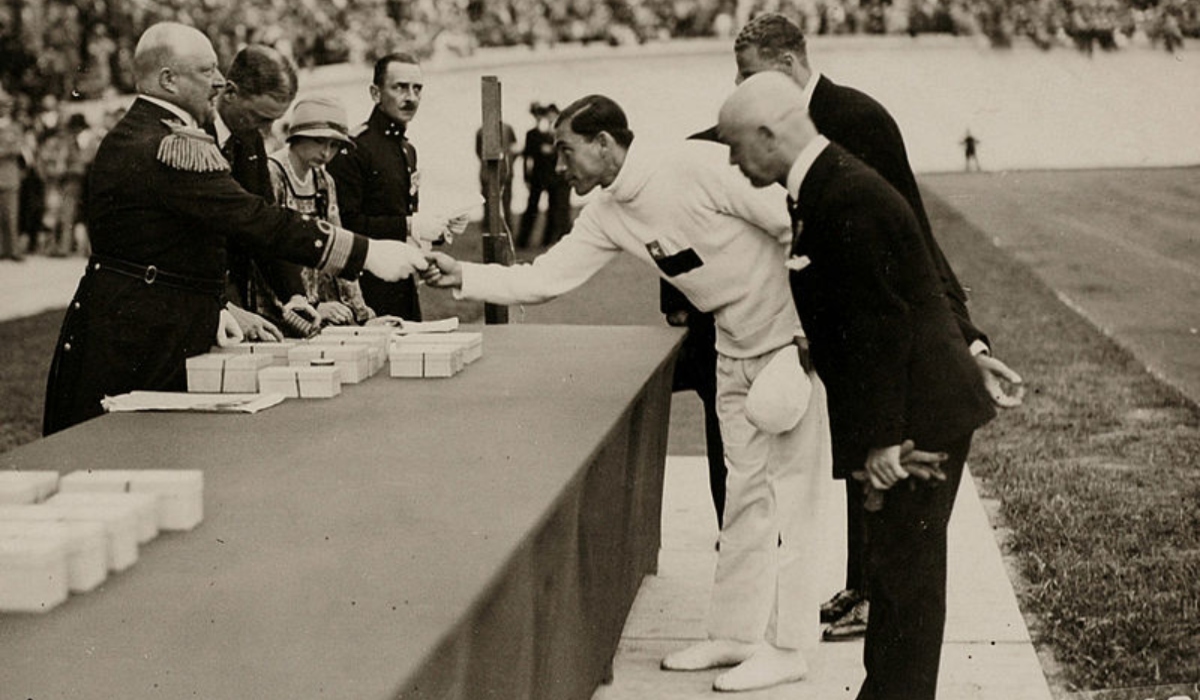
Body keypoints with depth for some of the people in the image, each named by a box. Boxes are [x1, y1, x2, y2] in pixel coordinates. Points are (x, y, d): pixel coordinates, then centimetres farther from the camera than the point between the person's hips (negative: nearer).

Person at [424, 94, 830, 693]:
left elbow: (798, 226, -21)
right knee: (743, 498, 13)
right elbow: (542, 279, 2)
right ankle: (735, 633, 23)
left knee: (785, 497, -2)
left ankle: (787, 646, 7)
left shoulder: (697, 166, -23)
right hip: (736, 352, 7)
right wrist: (462, 276, -11)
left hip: (795, 343, -7)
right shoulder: (608, 216, 1)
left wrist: (811, 335, -20)